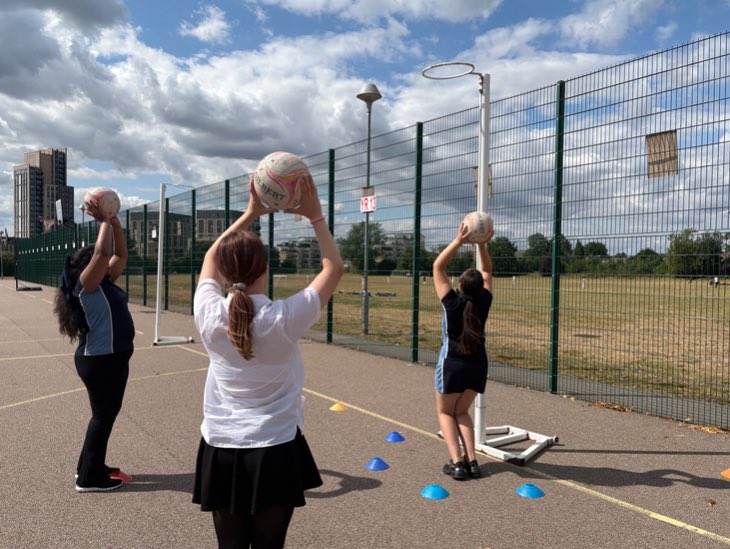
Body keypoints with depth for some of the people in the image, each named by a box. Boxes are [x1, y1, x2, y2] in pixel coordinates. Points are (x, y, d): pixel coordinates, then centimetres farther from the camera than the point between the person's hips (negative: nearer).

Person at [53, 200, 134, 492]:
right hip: (99, 361, -10)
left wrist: (115, 221, 4)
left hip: (113, 357, 10)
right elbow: (102, 251, -26)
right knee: (103, 416, 1)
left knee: (108, 413, 18)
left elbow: (120, 254, 13)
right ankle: (89, 477, 13)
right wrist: (104, 220, -16)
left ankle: (91, 466, 32)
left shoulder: (105, 282, 11)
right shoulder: (86, 285, -14)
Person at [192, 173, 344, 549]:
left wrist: (250, 213, 10)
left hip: (221, 452, 3)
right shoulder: (284, 319, -18)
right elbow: (334, 267, -4)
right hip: (274, 453, -2)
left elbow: (211, 259, 10)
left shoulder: (209, 317, -10)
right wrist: (314, 215, -1)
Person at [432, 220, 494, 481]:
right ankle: (471, 461, 5)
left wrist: (459, 241, -17)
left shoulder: (453, 302, -17)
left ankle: (457, 463, -1)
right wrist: (482, 245, -3)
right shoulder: (484, 302, -8)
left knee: (445, 412, 14)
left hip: (452, 363, -4)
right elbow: (487, 271, 7)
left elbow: (438, 266, -12)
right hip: (477, 364, 4)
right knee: (462, 412, 20)